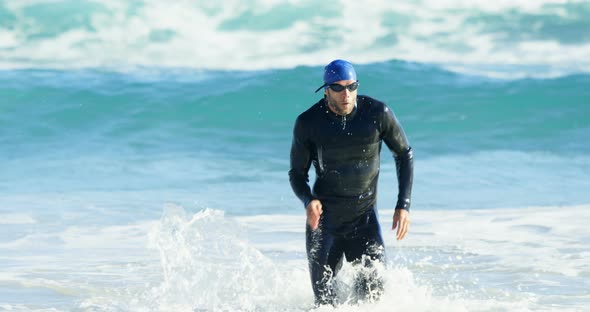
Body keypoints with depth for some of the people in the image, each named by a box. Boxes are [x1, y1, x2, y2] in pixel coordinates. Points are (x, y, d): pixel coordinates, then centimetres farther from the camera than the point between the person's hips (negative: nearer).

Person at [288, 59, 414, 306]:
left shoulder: (378, 113, -10)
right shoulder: (308, 123, -9)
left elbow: (404, 154, 5)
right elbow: (297, 173, 2)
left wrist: (403, 206, -3)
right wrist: (308, 200, -21)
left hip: (364, 218, 0)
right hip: (324, 219, 0)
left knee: (373, 291, -14)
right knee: (325, 301, 0)